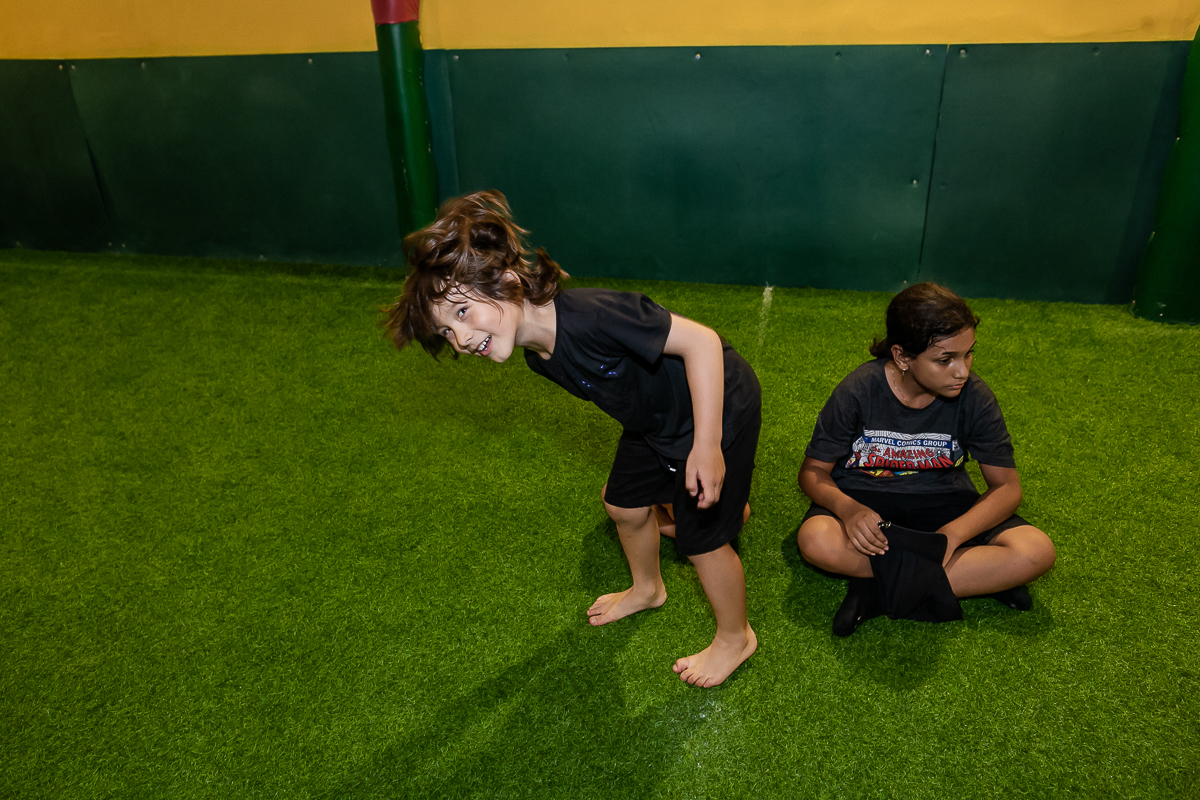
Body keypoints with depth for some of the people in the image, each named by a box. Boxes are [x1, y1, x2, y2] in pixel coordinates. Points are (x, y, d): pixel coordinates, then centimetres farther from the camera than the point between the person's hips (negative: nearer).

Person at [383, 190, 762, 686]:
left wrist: (706, 447, -34)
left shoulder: (590, 315, -37)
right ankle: (647, 589, 54)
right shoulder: (541, 357, -8)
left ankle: (735, 637, 33)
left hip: (717, 409, -8)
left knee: (701, 540, 4)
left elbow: (701, 340, -35)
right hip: (656, 421, 8)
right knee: (624, 504, 22)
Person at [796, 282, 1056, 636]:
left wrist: (953, 533, -28)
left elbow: (1007, 486, -9)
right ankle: (981, 578, -21)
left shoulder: (973, 396, -14)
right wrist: (846, 508, -33)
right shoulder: (858, 391, -18)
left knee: (1037, 552, -23)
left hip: (941, 501, 2)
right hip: (864, 497, -2)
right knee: (816, 540, -36)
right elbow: (813, 470, -10)